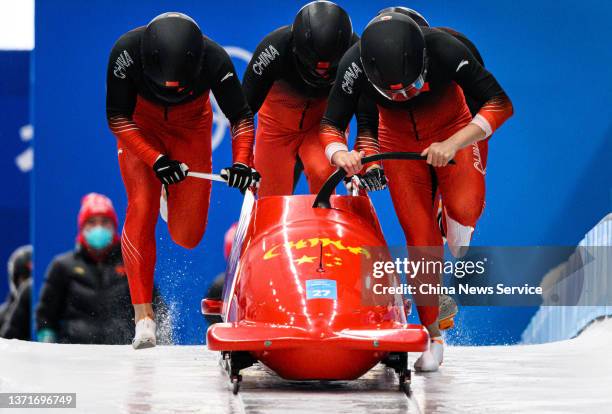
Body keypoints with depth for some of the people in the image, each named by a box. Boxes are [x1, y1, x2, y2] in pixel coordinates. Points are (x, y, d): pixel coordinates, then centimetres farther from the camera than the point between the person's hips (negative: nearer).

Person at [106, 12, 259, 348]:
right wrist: (156, 159, -35)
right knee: (141, 208, -21)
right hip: (140, 128, -1)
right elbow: (117, 117, -24)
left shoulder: (215, 59, -31)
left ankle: (174, 195, 33)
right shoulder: (127, 52, -33)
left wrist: (241, 162, -34)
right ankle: (143, 314, -17)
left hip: (191, 130, 1)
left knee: (187, 236, -4)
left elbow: (240, 116, -18)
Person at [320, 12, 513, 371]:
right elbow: (331, 126, -15)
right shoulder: (355, 65, -27)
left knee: (465, 207, -31)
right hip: (399, 143, 2)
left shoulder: (444, 49, -32)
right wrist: (340, 154, -38)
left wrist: (453, 144, -39)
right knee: (421, 241, -6)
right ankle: (433, 335, 8)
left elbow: (500, 104, -28)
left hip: (453, 135, -1)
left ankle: (456, 221, 6)